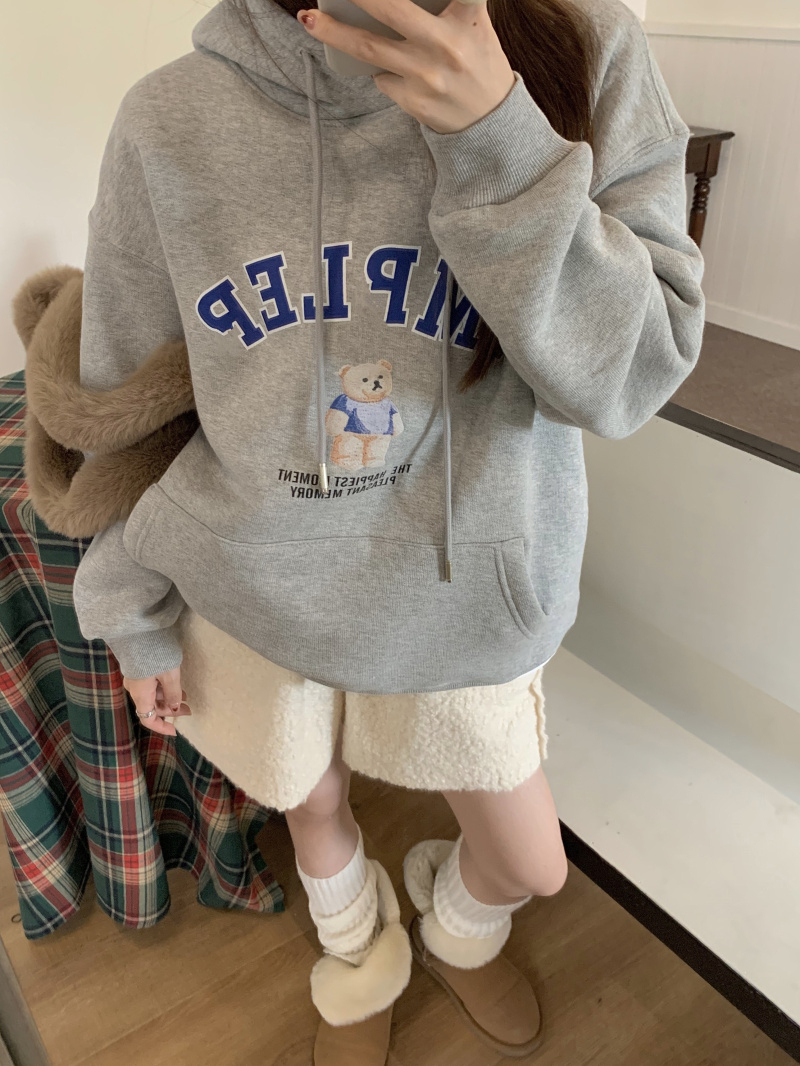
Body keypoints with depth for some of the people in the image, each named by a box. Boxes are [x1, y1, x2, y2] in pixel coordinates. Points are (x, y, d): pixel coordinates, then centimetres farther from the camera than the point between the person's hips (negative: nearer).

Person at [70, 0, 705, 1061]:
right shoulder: (170, 118, -11)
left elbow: (631, 376, -18)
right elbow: (123, 398, -1)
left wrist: (497, 140, -29)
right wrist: (136, 609, 6)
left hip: (461, 584, 1)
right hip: (254, 585, 1)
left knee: (532, 864, 16)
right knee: (314, 805, 23)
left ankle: (456, 928, 57)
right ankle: (361, 964, 62)